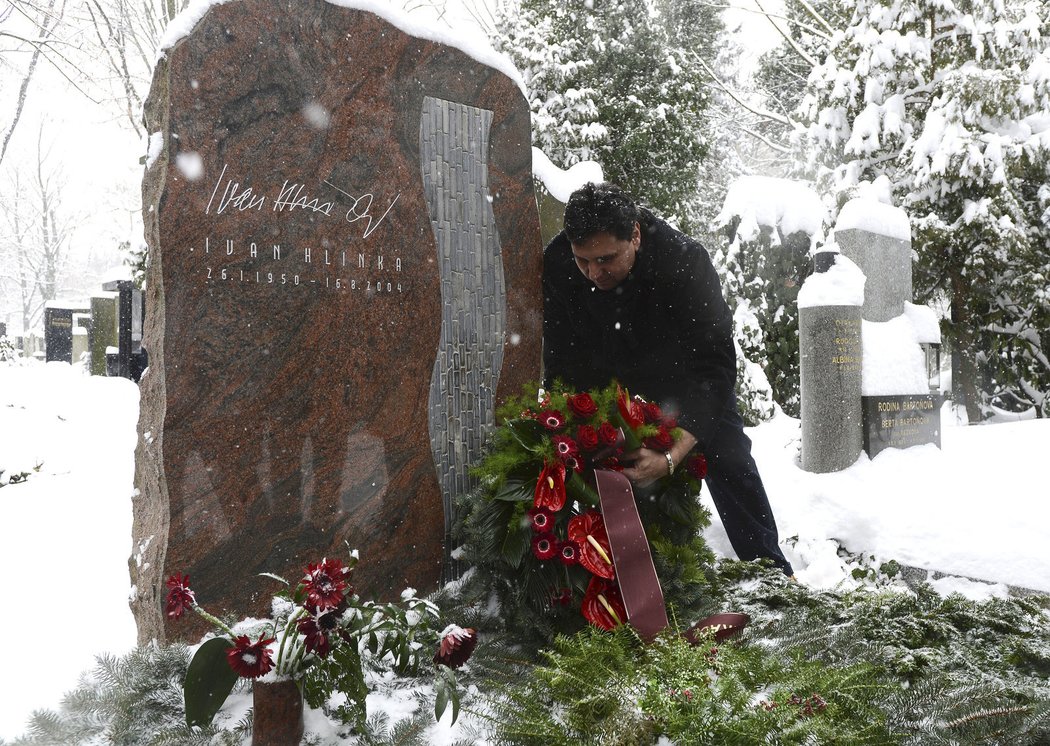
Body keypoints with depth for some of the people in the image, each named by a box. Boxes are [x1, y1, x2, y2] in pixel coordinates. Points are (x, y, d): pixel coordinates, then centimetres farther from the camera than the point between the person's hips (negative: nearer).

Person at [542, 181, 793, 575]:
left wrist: (672, 456, -54)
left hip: (686, 377, -2)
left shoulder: (685, 259, -38)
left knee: (730, 465, -5)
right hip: (613, 386, 2)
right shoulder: (557, 264, -29)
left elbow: (714, 365, -43)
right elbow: (561, 368, -20)